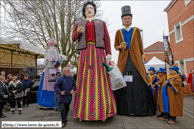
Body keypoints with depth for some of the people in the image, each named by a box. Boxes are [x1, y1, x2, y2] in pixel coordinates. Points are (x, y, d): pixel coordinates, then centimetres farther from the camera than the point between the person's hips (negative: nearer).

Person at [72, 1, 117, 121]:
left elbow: (107, 38, 8)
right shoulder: (79, 24, 24)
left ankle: (101, 109, 0)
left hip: (98, 53, -1)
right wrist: (78, 32, -6)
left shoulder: (101, 23, 20)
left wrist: (108, 53, -4)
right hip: (85, 53, 1)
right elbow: (73, 38, 15)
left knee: (100, 79, -6)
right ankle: (85, 109, 2)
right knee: (85, 79, -4)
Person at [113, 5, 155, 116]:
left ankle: (140, 108, 6)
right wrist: (120, 47, -8)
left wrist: (142, 54, 5)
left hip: (136, 58, 0)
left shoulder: (136, 30, 15)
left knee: (139, 81, -6)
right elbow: (115, 45, 12)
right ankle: (125, 108, 6)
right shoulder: (119, 32, 14)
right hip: (123, 59, 0)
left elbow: (140, 44, 15)